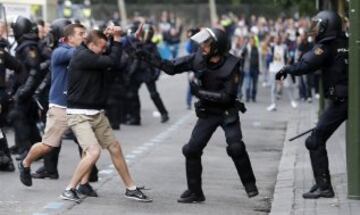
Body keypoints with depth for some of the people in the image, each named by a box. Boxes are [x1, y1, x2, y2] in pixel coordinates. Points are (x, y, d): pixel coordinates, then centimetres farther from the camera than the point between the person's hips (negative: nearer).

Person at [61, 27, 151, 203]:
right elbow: (112, 61, -23)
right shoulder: (82, 56, -20)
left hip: (97, 114, 9)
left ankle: (131, 189, 24)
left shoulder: (93, 55, 7)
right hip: (79, 115, -9)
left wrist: (112, 38, 0)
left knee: (115, 148, 12)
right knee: (94, 151, -21)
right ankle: (69, 190, -7)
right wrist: (116, 39, -12)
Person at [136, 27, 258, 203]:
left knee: (236, 147, -22)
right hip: (207, 113, 4)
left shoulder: (231, 65, -22)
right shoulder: (198, 59, -10)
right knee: (191, 150, -1)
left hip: (228, 113, -4)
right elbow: (171, 67, -2)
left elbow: (227, 96, -24)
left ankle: (250, 184, -1)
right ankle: (195, 192, 13)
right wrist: (148, 58, -12)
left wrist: (201, 92, -25)